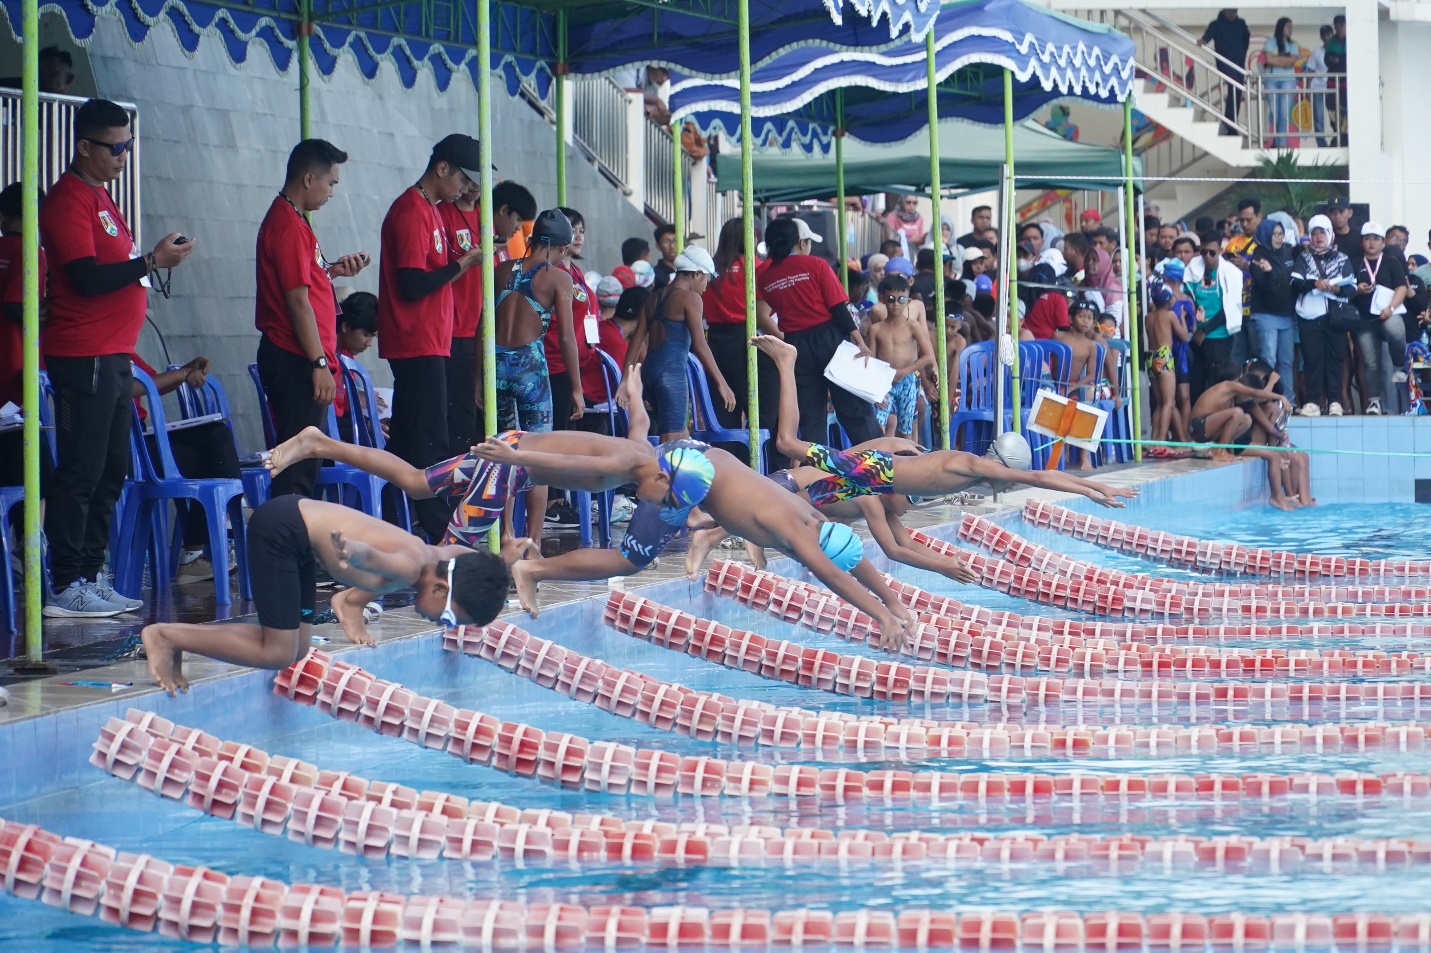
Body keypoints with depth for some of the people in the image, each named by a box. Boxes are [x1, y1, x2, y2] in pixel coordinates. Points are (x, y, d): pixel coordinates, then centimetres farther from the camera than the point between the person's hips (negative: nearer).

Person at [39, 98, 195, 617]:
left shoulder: (99, 197, 19)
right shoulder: (67, 200, -12)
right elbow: (86, 278, -19)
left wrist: (155, 257, 10)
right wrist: (151, 262, -17)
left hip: (113, 355, 10)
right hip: (82, 356, -10)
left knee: (110, 472, 11)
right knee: (81, 472, -9)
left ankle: (92, 577, 16)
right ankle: (66, 588, -8)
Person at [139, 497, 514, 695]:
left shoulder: (446, 556, 1)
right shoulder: (411, 566, -25)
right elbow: (374, 557, -49)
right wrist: (354, 553, -68)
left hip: (297, 522, 10)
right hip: (281, 528, -10)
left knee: (296, 648, 10)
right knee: (278, 654, -10)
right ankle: (166, 636, -3)